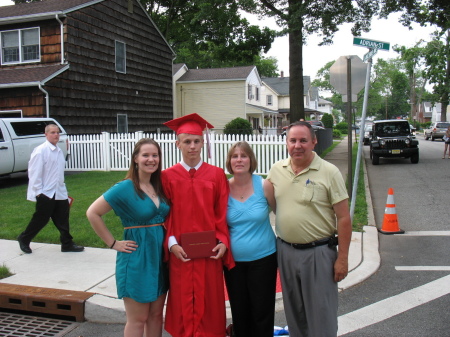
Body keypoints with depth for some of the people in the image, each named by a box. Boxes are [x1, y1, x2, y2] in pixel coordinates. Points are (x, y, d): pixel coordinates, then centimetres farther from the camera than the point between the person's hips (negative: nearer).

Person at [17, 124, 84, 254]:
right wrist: (38, 191, -16)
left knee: (62, 219, 7)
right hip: (45, 194, -7)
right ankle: (24, 239, 24)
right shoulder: (40, 150, -13)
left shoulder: (58, 150, 12)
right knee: (40, 219, 3)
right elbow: (34, 172, -14)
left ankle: (67, 244, 15)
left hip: (59, 193, 7)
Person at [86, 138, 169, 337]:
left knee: (156, 315, 15)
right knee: (138, 320, 5)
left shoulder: (159, 187, 5)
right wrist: (113, 244, -11)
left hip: (159, 257, 6)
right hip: (136, 259, -6)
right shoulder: (125, 188, -13)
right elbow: (92, 213, -13)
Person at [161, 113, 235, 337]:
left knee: (210, 306, 9)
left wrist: (223, 241, -9)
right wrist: (171, 243, -10)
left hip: (210, 253, 0)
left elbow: (222, 214, 3)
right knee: (183, 306, 9)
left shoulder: (217, 175, 2)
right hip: (180, 254, 0)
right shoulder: (168, 176, 0)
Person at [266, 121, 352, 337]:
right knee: (294, 313, 19)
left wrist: (342, 258, -11)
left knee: (322, 316, 7)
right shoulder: (276, 170, 2)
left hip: (318, 252, -4)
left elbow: (343, 218, -9)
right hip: (285, 251, 4)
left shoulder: (329, 172, -10)